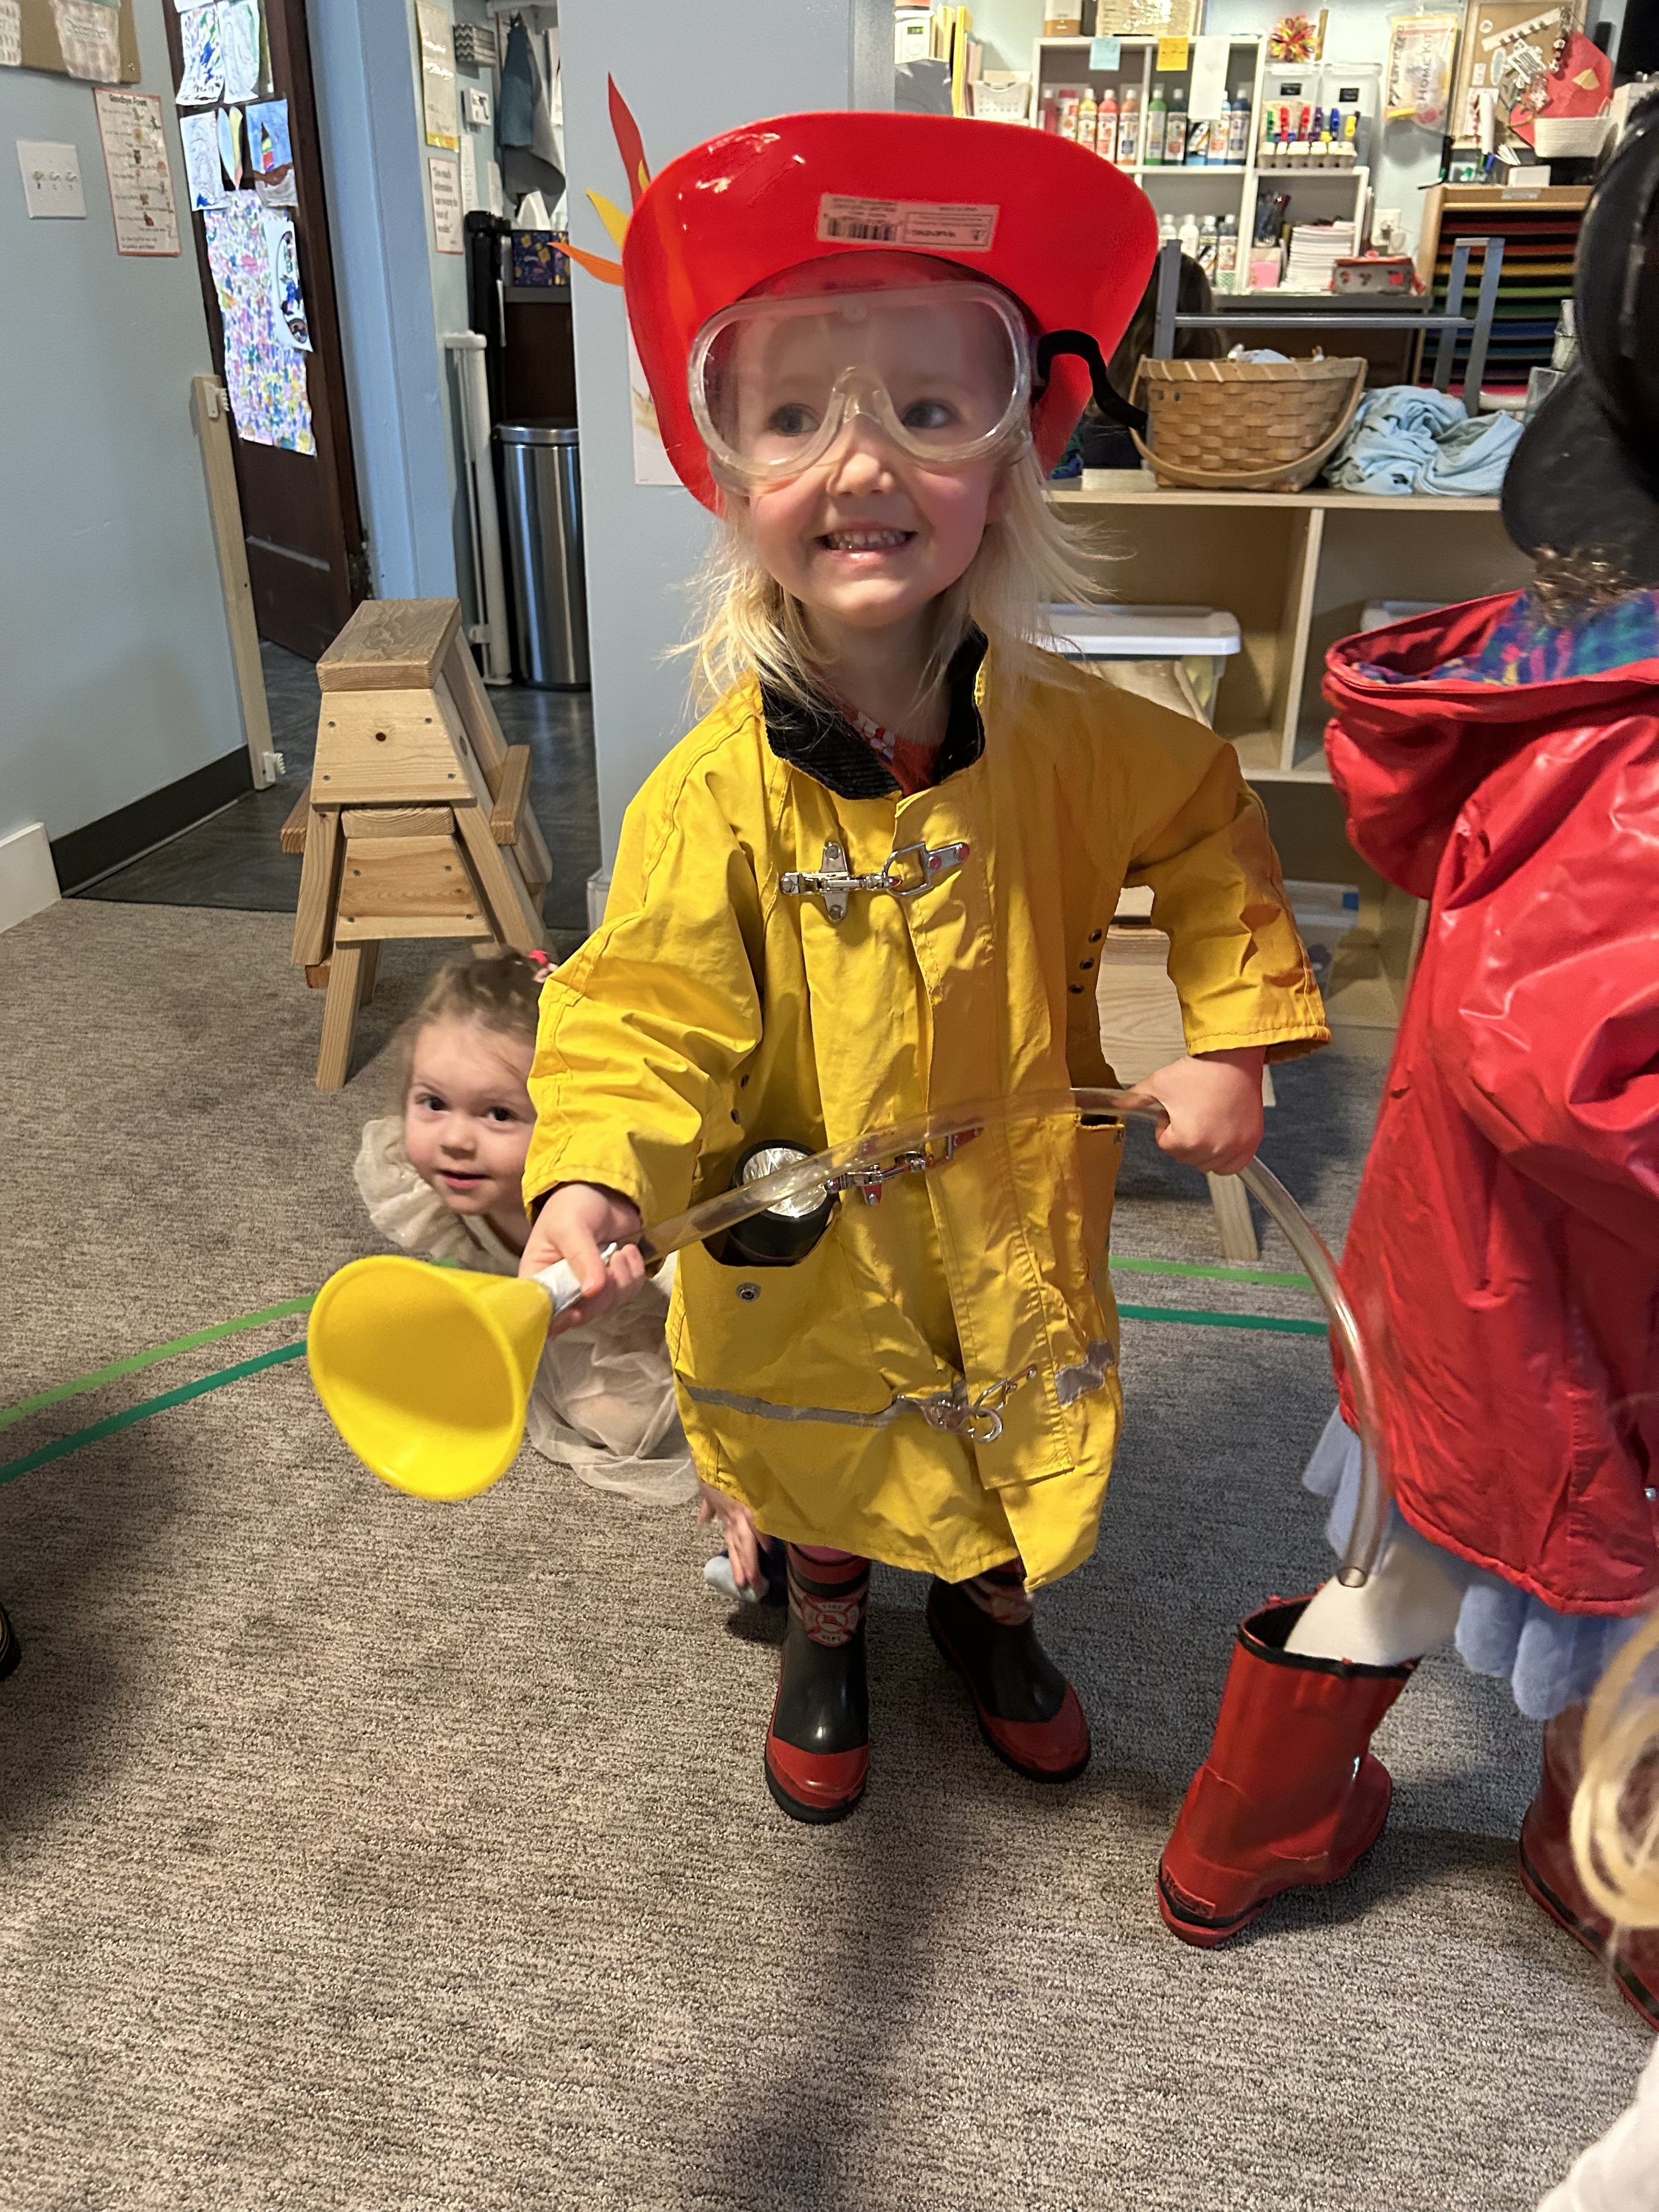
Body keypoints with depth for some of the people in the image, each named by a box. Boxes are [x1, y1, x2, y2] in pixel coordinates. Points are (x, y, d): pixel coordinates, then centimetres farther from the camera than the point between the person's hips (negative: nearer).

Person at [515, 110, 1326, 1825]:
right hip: (808, 1246, -2)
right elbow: (649, 1015, -23)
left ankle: (990, 1618, 61)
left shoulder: (1066, 738, -15)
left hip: (1016, 1219, 3)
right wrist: (591, 1184, -40)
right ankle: (824, 1640, 58)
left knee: (1012, 1445, 26)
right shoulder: (713, 798, -25)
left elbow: (1208, 829, 3)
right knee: (827, 1471, 23)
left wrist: (1231, 1035, -2)